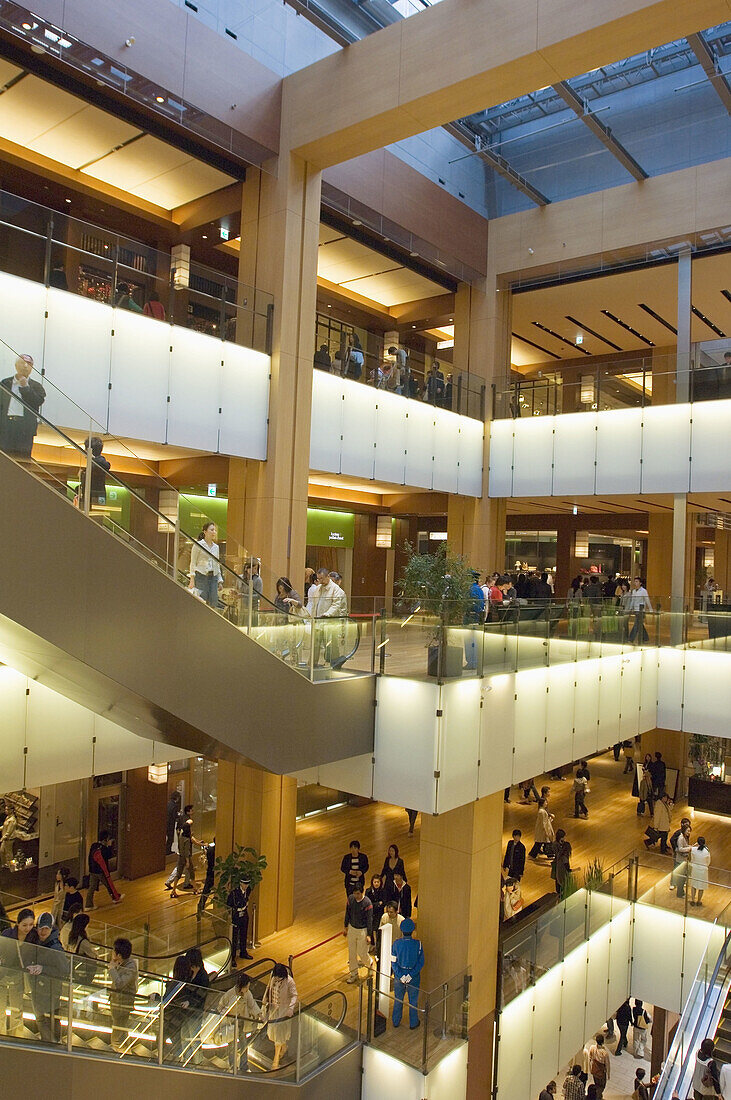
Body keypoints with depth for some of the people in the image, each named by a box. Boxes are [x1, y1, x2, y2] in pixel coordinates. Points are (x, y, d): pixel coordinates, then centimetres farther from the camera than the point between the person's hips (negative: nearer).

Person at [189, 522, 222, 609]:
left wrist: (220, 580, 13)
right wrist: (192, 580, -9)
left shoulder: (216, 547, 14)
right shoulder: (198, 545, -2)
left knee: (213, 603, -3)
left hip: (213, 577, 5)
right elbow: (193, 563, -3)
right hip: (201, 576, -5)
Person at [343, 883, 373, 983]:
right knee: (351, 952, 12)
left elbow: (369, 919, -15)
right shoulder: (350, 898, -11)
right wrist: (345, 927, 11)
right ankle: (354, 974, 30)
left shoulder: (367, 903, -23)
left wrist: (369, 935, -13)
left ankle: (369, 963, 36)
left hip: (362, 930, -4)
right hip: (351, 928, 4)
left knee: (362, 953, 3)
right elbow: (347, 913, 4)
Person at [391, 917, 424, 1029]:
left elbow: (393, 962, -12)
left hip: (399, 976, 1)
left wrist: (400, 975, -11)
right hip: (414, 978, -1)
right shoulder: (418, 944, -18)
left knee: (398, 1000, 21)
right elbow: (421, 963, -15)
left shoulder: (396, 944, -16)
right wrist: (411, 975, -13)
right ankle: (413, 1023, 32)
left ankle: (396, 1021, 35)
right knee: (413, 1001, 19)